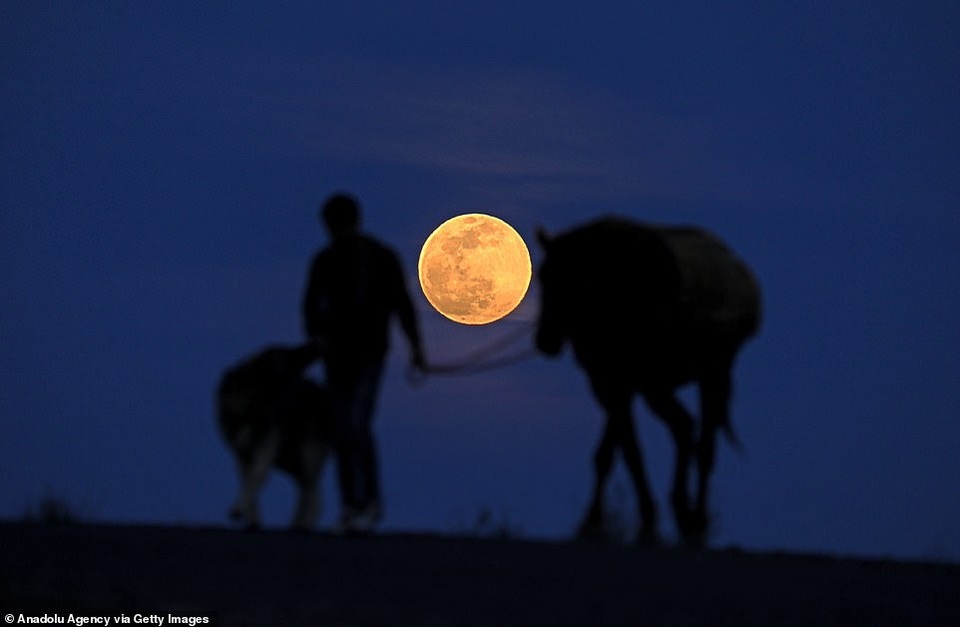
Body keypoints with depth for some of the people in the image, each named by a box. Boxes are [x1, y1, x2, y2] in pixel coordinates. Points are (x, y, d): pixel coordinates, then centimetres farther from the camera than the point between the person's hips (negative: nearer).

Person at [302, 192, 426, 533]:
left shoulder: (383, 258, -1)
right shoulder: (324, 261, 4)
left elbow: (402, 303, 1)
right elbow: (311, 305, -3)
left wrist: (416, 346, -5)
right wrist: (316, 336, -23)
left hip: (370, 354, -3)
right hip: (337, 353, 3)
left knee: (358, 425, -19)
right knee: (344, 431, 2)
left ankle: (372, 501, -9)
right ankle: (351, 506, 10)